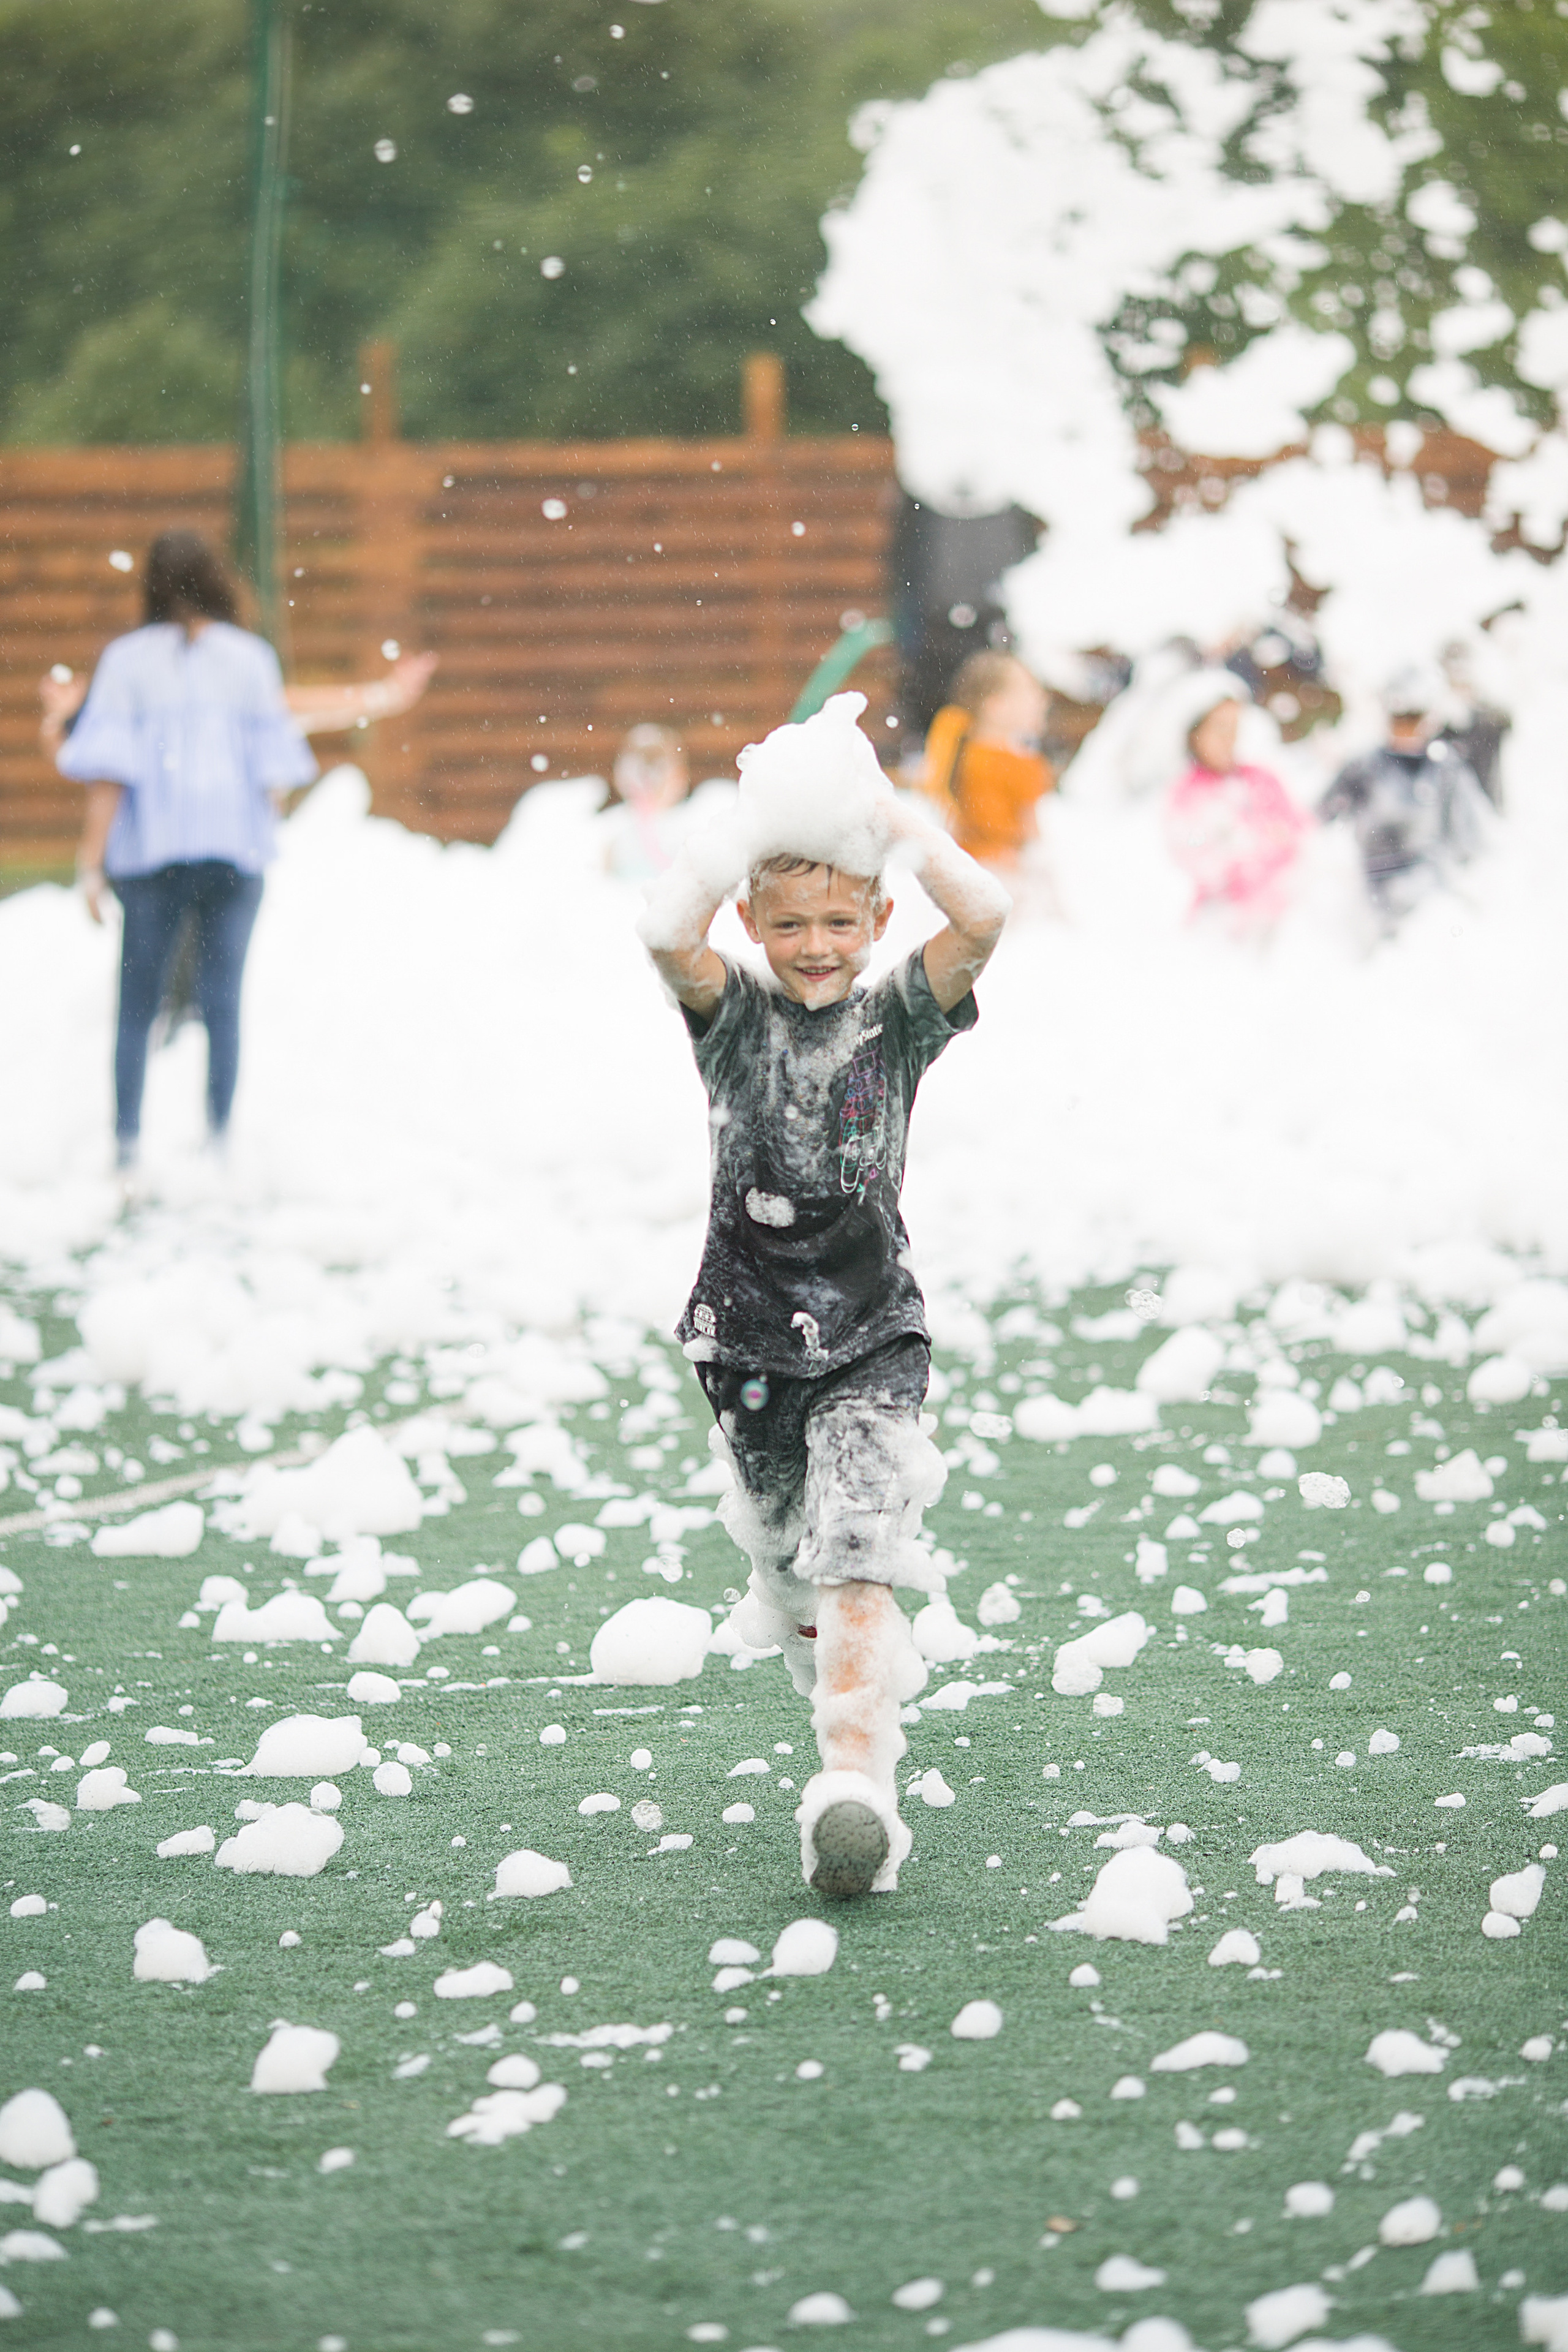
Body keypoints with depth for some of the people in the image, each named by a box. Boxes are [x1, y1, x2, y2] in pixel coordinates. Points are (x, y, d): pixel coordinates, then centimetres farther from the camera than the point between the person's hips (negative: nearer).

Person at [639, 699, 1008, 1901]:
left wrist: (888, 811, -13)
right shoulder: (734, 1015, 0)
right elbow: (668, 932, -21)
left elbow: (984, 915, -18)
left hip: (872, 1328, -2)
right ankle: (854, 1716, 40)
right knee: (787, 1559, 16)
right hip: (750, 1328, 2)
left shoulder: (899, 1015, -1)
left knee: (857, 1562, -16)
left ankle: (854, 1785, -25)